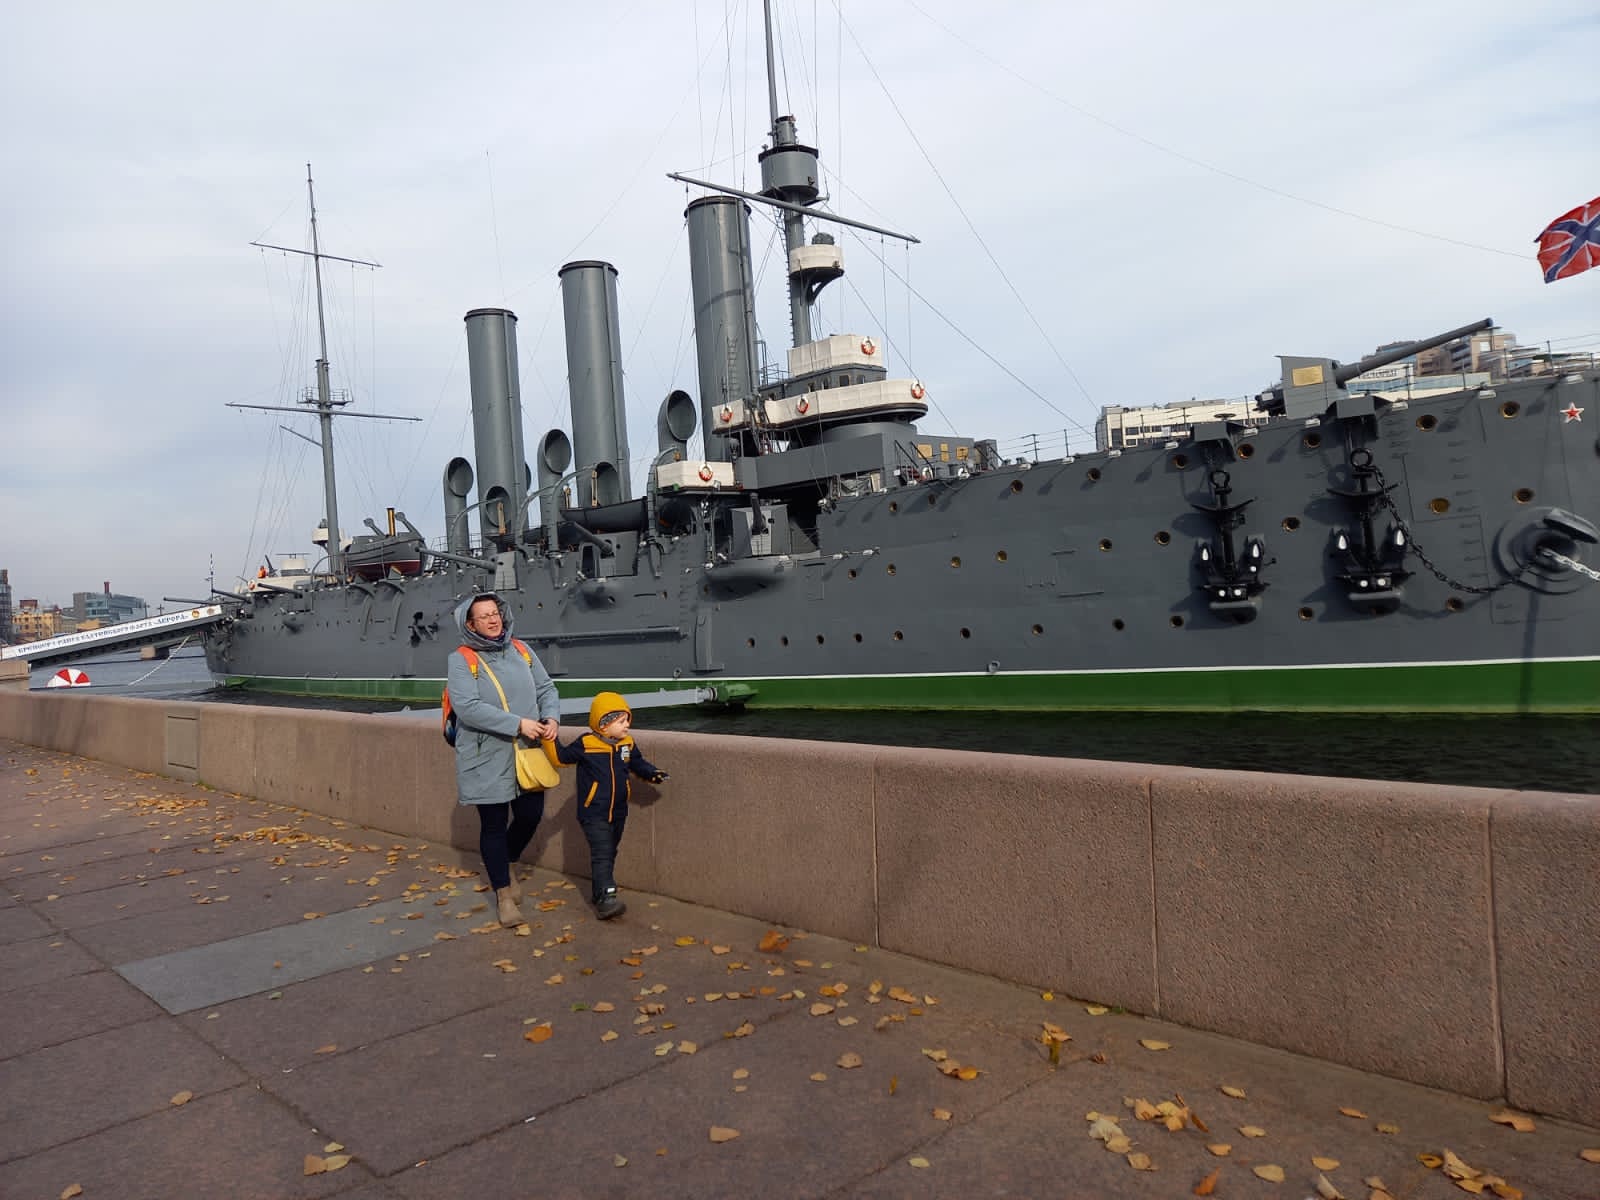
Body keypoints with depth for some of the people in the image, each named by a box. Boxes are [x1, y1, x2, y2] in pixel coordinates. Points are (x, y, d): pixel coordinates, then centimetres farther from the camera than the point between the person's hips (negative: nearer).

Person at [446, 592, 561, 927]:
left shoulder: (521, 651, 6)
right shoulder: (462, 660, -9)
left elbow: (546, 688, 10)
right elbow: (467, 707, -20)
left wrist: (551, 717, -11)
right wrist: (518, 724, -24)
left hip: (526, 754, 5)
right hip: (487, 758, -4)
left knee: (530, 815, 10)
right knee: (493, 825, 5)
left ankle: (505, 866, 40)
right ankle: (503, 893, 21)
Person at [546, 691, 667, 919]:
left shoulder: (628, 744, 0)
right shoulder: (586, 745, -14)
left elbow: (638, 764, 12)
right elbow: (561, 757, -5)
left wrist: (653, 774, -5)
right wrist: (550, 739, -18)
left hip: (618, 813, 6)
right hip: (593, 814, -6)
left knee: (609, 854, 18)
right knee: (602, 855, -15)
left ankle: (599, 892, 33)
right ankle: (606, 897, -19)